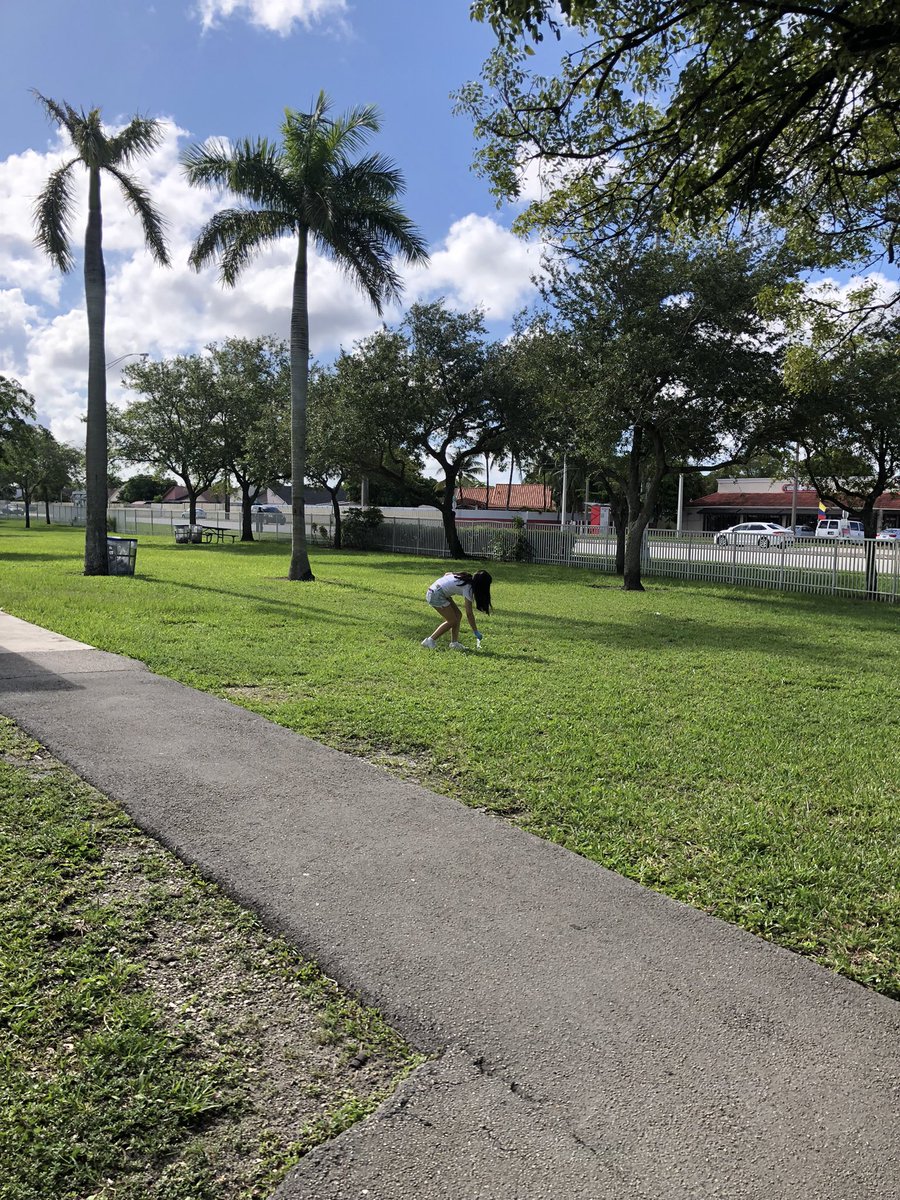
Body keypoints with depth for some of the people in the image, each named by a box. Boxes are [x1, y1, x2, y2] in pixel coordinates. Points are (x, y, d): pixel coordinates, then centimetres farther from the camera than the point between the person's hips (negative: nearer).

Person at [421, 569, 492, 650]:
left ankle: (454, 643, 9)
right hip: (436, 595, -9)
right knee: (452, 621, -7)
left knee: (458, 615, 7)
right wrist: (475, 632, -8)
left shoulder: (467, 577, 7)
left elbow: (447, 574, 15)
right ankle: (430, 641, -3)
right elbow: (469, 614, -14)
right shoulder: (468, 587, -15)